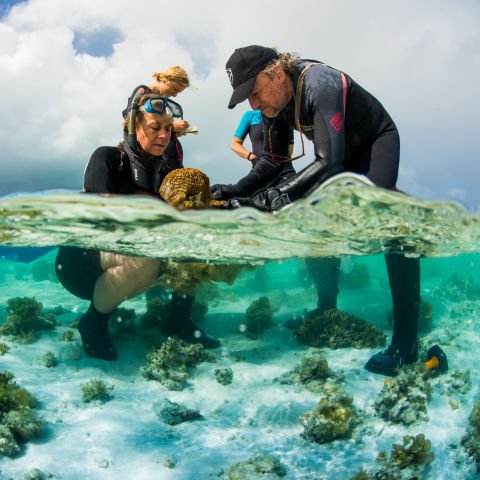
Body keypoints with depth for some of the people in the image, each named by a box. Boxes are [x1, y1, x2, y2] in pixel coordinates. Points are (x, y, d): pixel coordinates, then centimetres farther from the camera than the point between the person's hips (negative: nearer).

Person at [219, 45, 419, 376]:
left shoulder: (320, 84, -36)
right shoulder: (274, 104, -12)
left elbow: (329, 161, -41)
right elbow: (273, 161, -5)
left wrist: (278, 196, -50)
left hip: (376, 141, -8)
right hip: (339, 153, 8)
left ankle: (406, 342, -29)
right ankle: (327, 309, 19)